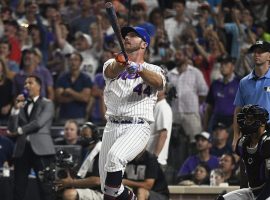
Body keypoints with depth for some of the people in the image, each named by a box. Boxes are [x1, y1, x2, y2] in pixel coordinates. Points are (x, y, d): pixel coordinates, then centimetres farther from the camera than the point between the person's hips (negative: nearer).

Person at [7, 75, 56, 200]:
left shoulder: (47, 104, 5)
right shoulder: (22, 105, 18)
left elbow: (39, 122, -11)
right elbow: (11, 129, 8)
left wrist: (19, 130, -2)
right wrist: (16, 109, -3)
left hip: (40, 148, -5)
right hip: (22, 149, 5)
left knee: (45, 187, -6)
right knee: (18, 188, 2)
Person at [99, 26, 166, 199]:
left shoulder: (152, 70, 8)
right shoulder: (113, 63, 16)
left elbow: (159, 83, -16)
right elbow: (110, 71, -10)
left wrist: (138, 69, -35)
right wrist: (121, 64, -34)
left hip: (138, 127, -4)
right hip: (112, 127, 4)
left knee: (115, 156, -33)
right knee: (109, 186, 1)